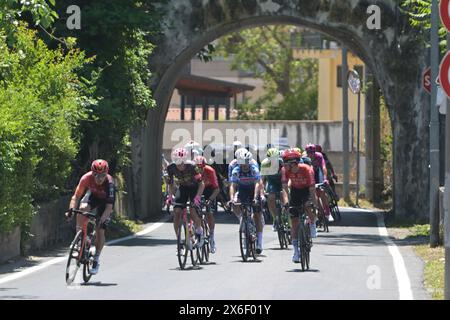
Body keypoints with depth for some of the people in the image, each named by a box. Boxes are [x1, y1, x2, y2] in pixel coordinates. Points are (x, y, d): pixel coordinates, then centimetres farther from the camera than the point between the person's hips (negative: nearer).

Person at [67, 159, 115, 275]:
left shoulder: (109, 183, -37)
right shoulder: (87, 178, -32)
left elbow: (109, 206, -38)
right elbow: (76, 196, -25)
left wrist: (102, 219, -51)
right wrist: (71, 209, -41)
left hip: (105, 201, -2)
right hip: (93, 195, 2)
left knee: (100, 231, -8)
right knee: (82, 208, -34)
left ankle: (96, 260, 9)